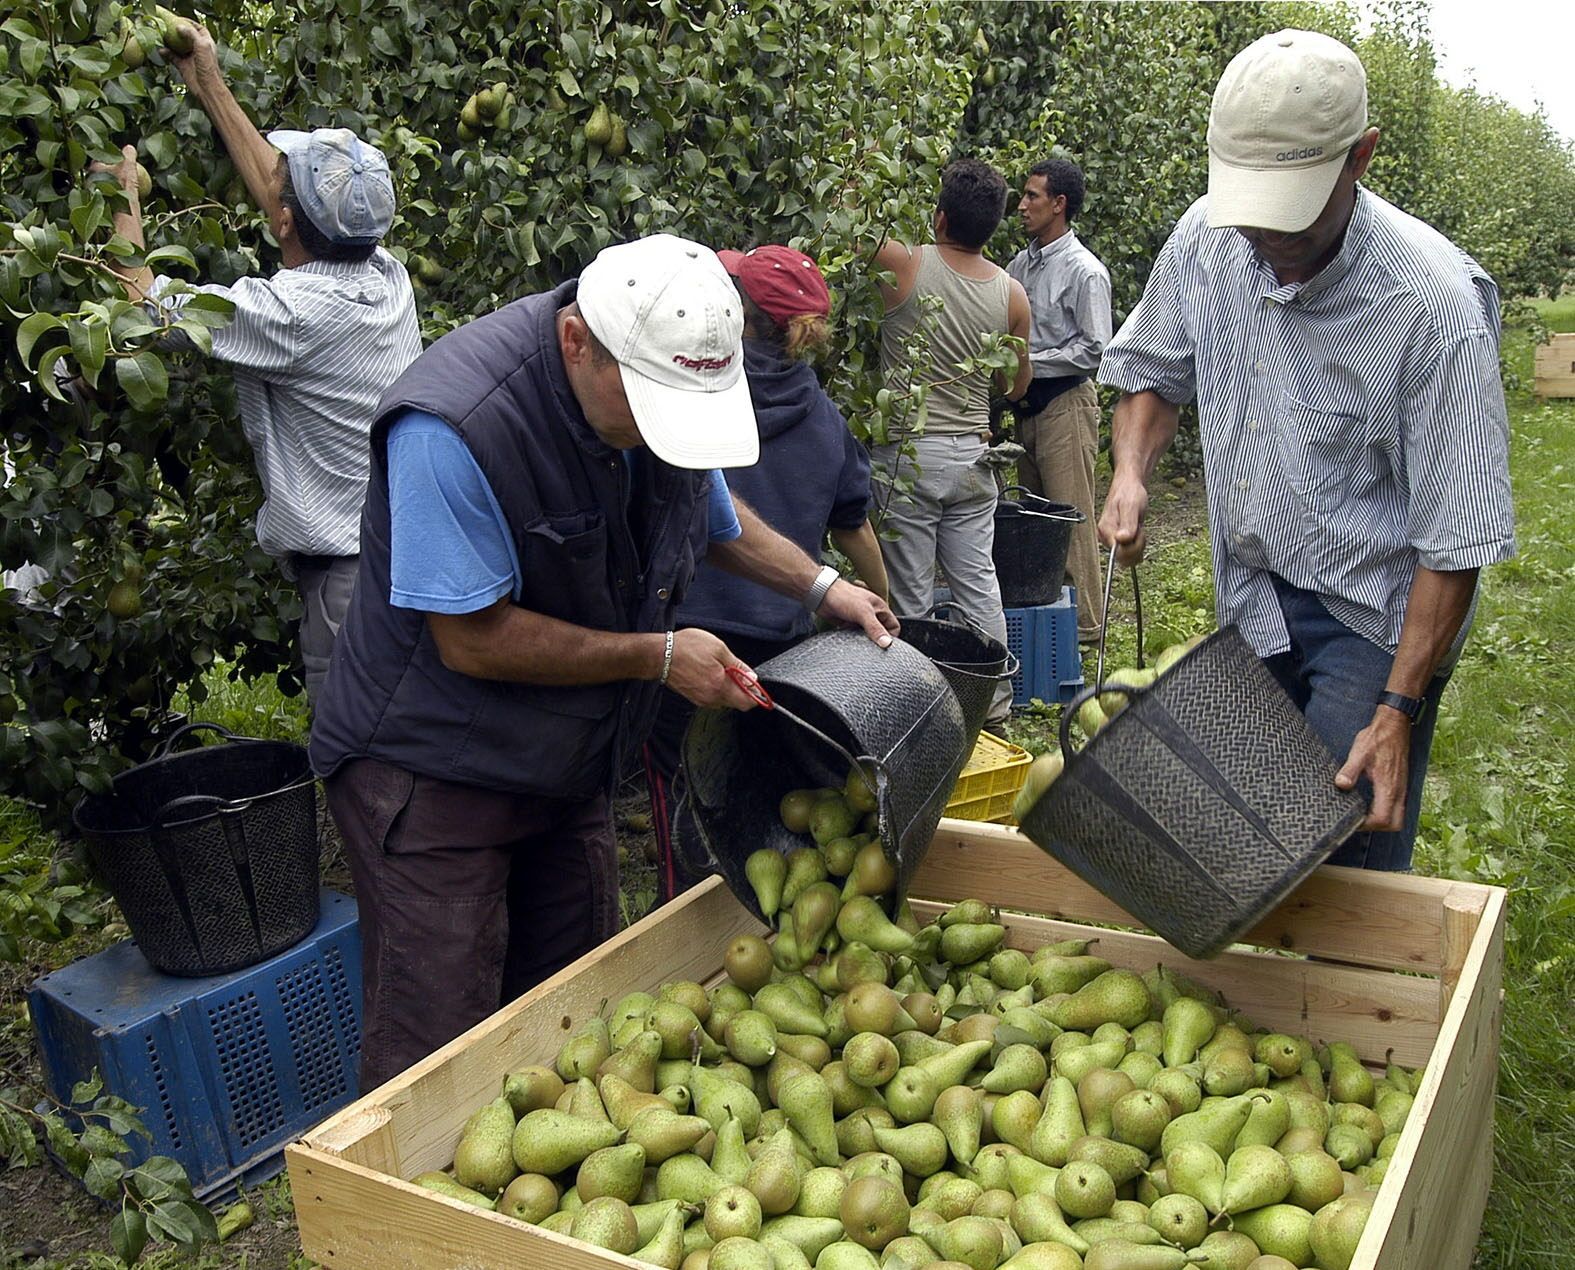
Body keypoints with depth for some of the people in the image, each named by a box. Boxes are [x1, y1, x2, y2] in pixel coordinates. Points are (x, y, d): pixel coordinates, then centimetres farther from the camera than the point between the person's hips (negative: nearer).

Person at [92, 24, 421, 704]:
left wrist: (123, 194, 6)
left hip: (349, 572, -8)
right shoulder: (388, 275, 1)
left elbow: (144, 300, -9)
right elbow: (274, 183, 17)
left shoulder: (293, 311, -20)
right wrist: (210, 86, 24)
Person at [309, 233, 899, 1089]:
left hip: (567, 760, 7)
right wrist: (660, 657, -19)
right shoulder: (452, 426, -29)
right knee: (438, 1058, -2)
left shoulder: (671, 384, -5)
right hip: (431, 769, -7)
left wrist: (822, 588, 3)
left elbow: (715, 515, 17)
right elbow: (474, 640, -24)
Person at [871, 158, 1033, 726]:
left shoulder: (904, 265, -13)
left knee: (909, 593, 4)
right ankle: (993, 698, 22)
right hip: (971, 456, 4)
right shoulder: (1012, 293, 1)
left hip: (907, 455, -4)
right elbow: (1017, 386, 12)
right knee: (977, 582, 14)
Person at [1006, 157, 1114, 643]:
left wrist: (1029, 362, -16)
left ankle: (1084, 622, 4)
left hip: (1066, 403, -8)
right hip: (1028, 402, 8)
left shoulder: (1085, 271, -13)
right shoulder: (1021, 263, 10)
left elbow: (1094, 349, -16)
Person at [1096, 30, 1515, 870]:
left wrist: (1397, 713, -22)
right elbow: (1151, 369, 11)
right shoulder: (1207, 237, -8)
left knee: (1349, 863, -5)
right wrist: (1130, 474, -9)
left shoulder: (1436, 308, -24)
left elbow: (1457, 538, -20)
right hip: (1250, 597, 5)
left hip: (1373, 616, -5)